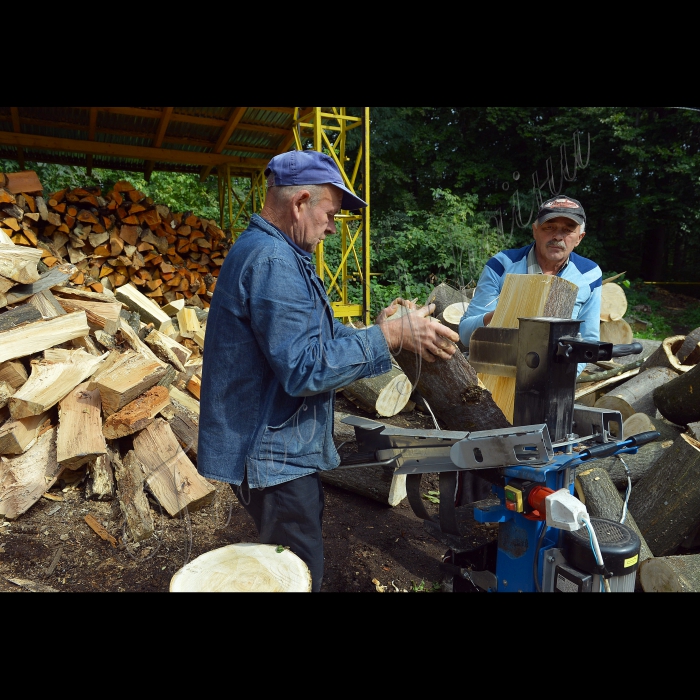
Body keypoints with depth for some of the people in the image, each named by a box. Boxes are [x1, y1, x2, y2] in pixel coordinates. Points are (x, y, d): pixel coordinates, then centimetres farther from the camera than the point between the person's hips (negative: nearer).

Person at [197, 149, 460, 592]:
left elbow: (307, 339, 16)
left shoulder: (266, 250, 13)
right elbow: (306, 368, -28)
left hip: (277, 448, 11)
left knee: (298, 566, 25)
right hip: (272, 456, -10)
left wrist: (379, 330, 8)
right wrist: (389, 336, -20)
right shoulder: (274, 261, -22)